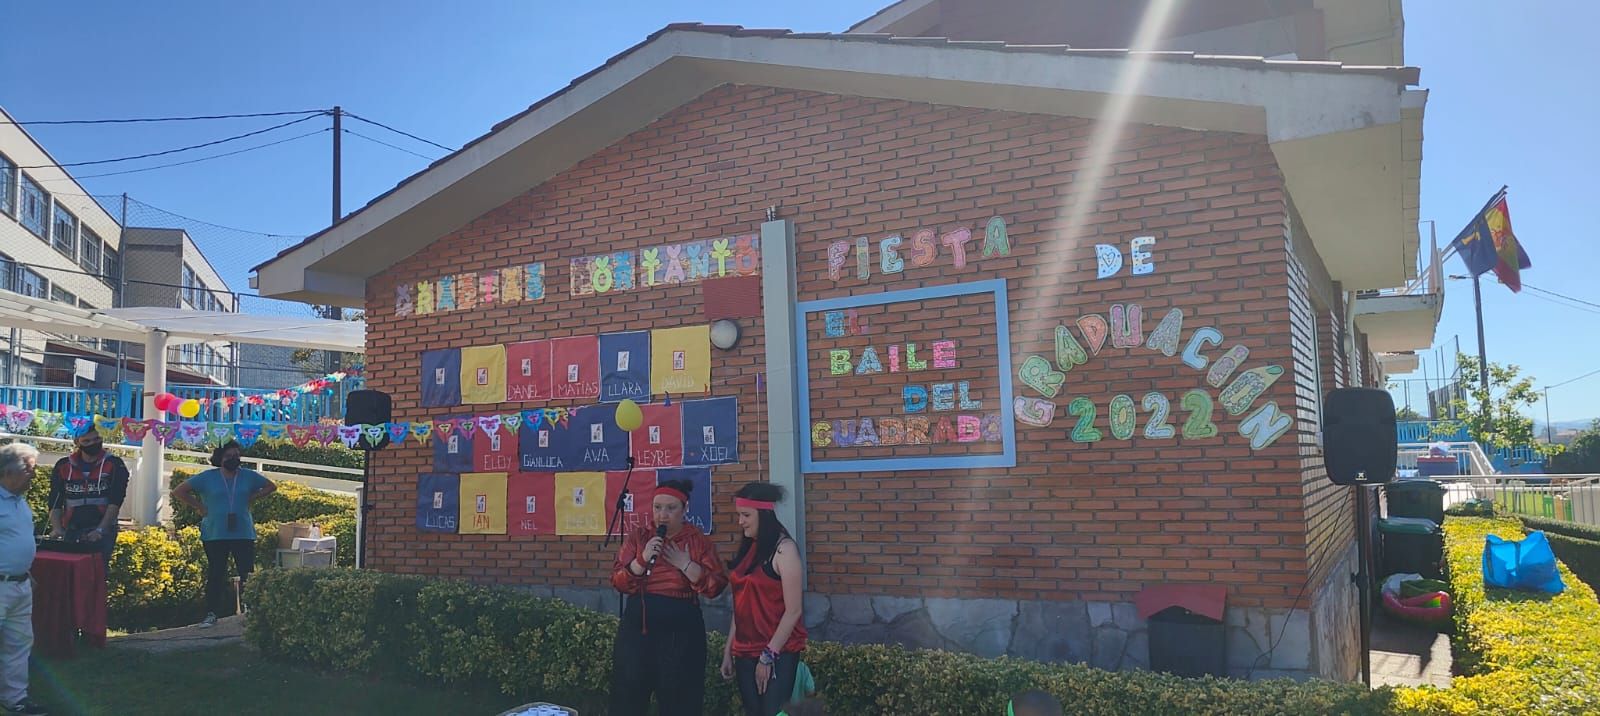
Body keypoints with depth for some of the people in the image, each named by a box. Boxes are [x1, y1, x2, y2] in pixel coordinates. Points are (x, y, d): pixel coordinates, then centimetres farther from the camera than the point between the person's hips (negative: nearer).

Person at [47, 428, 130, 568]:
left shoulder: (114, 466, -2)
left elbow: (115, 502, -9)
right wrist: (57, 529, -8)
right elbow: (55, 503, 7)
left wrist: (100, 530, -19)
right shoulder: (63, 466, 8)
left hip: (103, 531, -3)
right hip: (72, 531, 3)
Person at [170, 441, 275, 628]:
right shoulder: (208, 477, 2)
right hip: (215, 534, -1)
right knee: (215, 576, 1)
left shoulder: (248, 476, 7)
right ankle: (211, 615, 8)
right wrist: (199, 506, -2)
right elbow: (178, 492, 5)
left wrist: (251, 499, 7)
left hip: (243, 534, 1)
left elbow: (271, 486, 19)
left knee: (247, 574, -3)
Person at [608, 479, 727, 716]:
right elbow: (618, 582, 0)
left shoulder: (698, 540, 0)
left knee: (678, 696, 3)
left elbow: (716, 587, -6)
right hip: (637, 624, 2)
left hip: (681, 627, -2)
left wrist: (685, 564, -15)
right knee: (628, 692, 4)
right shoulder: (638, 538, 6)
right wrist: (643, 559, -14)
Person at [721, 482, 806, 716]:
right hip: (746, 651, 7)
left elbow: (793, 611, -16)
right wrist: (729, 649, 11)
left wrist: (769, 655, -15)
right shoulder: (748, 548, 10)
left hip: (778, 652, -7)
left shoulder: (783, 549, -12)